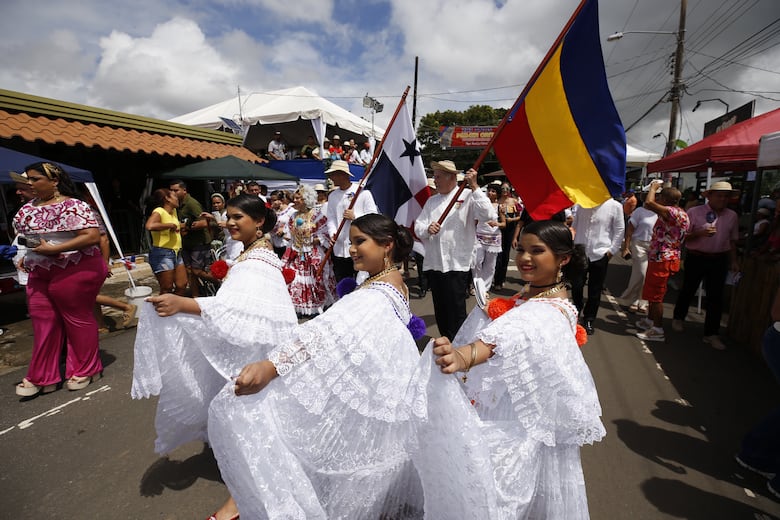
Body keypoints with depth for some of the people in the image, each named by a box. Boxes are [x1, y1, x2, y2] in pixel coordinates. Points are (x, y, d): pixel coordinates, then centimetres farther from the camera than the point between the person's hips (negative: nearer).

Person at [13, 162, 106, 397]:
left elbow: (92, 237, -23)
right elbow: (27, 235, 25)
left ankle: (84, 370, 21)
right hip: (39, 273, 8)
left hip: (73, 271, -8)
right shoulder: (29, 207, 11)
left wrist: (53, 249, -23)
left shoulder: (73, 207, -14)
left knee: (77, 319, 5)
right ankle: (41, 377, 21)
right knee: (43, 322, 10)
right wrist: (28, 256, 7)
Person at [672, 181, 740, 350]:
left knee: (715, 297, 3)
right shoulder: (694, 212, -6)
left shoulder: (732, 216, 7)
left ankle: (711, 334, 11)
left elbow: (732, 241, 14)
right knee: (688, 290, 13)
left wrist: (734, 261, 9)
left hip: (719, 261, 3)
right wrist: (700, 233, -22)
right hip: (695, 258, -3)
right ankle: (678, 318, 35)